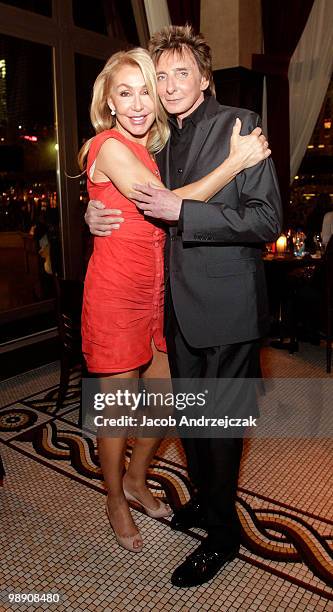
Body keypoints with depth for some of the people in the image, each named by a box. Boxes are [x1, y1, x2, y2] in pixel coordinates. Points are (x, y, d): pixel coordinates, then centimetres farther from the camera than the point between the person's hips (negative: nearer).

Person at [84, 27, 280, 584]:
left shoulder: (239, 124, -8)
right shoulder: (163, 139, 13)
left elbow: (268, 220, -16)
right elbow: (141, 207, 23)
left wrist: (180, 211, -23)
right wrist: (96, 213, 1)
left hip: (226, 306, -7)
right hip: (179, 305, 7)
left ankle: (222, 534, 28)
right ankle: (205, 499, 44)